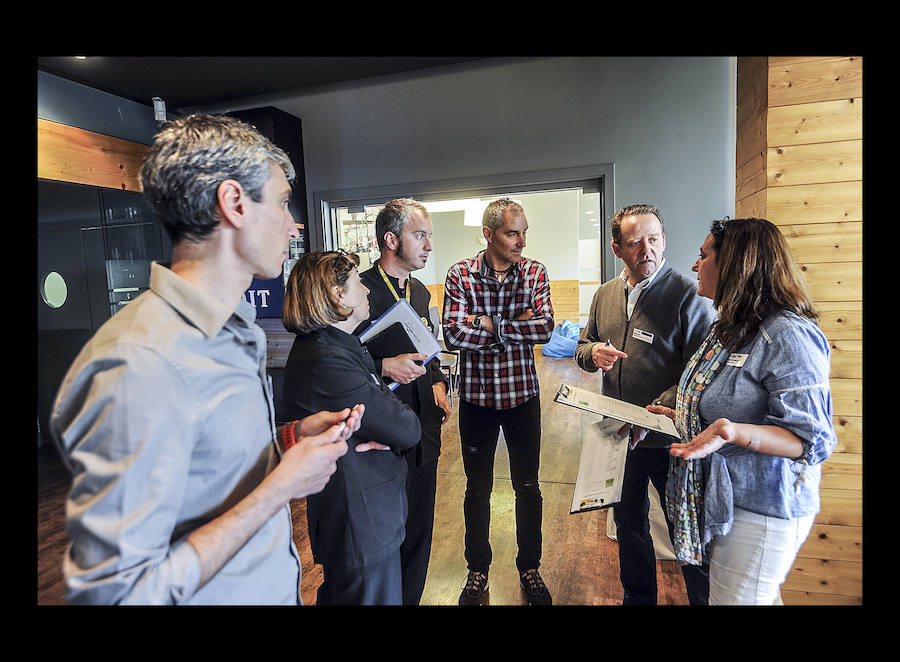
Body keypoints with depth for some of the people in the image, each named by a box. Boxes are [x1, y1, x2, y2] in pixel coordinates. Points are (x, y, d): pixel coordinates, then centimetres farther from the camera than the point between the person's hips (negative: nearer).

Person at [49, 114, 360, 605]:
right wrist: (282, 486, -25)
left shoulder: (235, 332, 1)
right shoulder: (140, 365, -29)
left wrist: (292, 435, -5)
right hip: (225, 595, -8)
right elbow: (118, 592, -28)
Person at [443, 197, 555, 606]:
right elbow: (453, 335, -19)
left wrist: (487, 323, -18)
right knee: (477, 488, 14)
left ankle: (529, 567, 37)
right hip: (476, 396, -1)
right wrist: (517, 327, -16)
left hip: (523, 395, 1)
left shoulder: (534, 273, -2)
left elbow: (544, 328, -15)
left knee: (528, 487, 14)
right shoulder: (460, 275, -7)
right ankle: (478, 570, 36)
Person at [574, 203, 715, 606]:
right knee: (628, 521, 22)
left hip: (669, 439, -6)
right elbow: (583, 348, 15)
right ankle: (637, 597, 45)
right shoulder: (605, 294, 5)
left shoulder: (688, 296, -14)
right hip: (617, 435, 6)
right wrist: (593, 353, -9)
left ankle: (702, 599, 36)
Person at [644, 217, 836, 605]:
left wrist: (733, 433, -40)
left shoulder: (787, 334, -21)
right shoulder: (729, 329, 8)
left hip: (760, 514, -8)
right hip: (717, 500, 9)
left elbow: (811, 439, -24)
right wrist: (677, 416, 9)